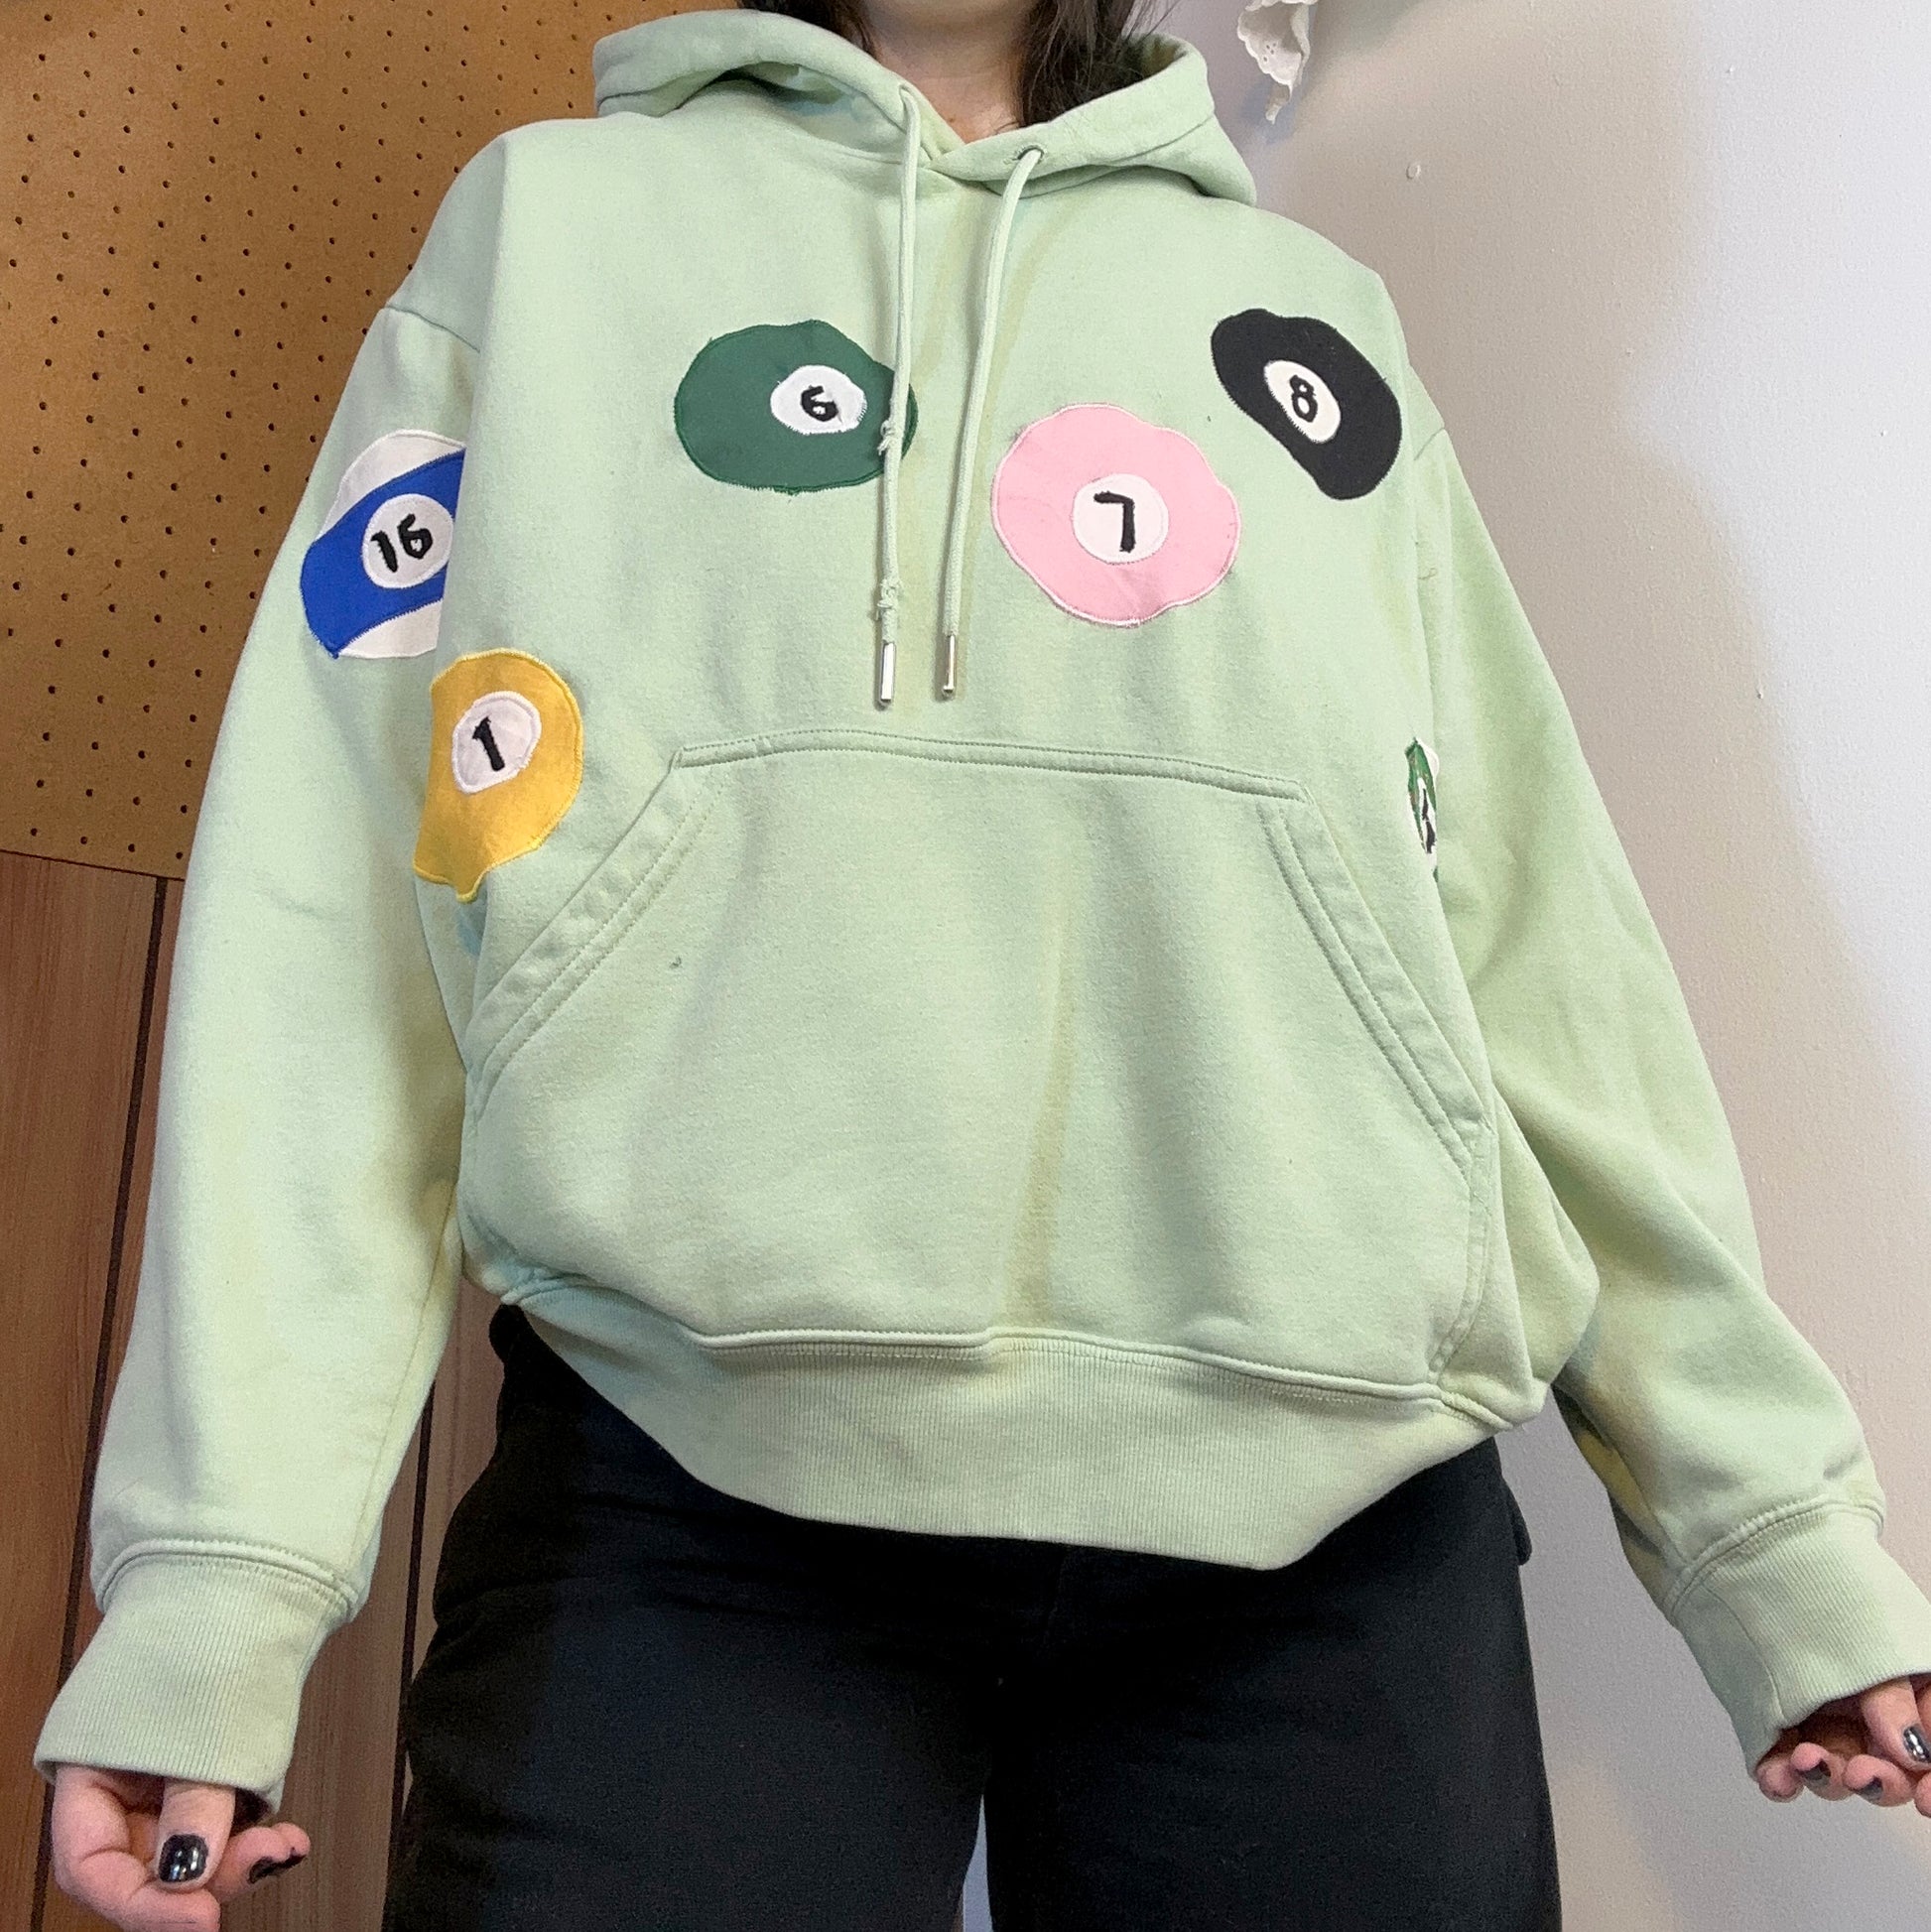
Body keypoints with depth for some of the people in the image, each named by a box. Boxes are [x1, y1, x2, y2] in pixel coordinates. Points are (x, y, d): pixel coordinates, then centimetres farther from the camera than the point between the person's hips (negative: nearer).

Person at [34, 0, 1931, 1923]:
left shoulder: (1312, 309, 17)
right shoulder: (547, 222, 12)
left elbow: (1535, 953, 12)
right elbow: (331, 920, 2)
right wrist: (217, 1562, -6)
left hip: (1330, 1518, 3)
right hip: (695, 1495, -1)